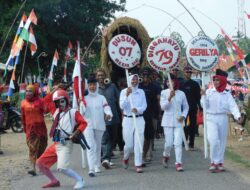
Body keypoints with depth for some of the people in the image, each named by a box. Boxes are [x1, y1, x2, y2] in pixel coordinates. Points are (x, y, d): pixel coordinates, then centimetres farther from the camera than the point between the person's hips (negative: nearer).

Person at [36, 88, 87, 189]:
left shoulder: (73, 112, -3)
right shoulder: (56, 111, 16)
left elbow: (83, 123, -7)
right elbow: (46, 101, 25)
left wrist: (76, 132, -21)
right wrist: (54, 91, 16)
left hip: (66, 144, -8)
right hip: (55, 144, 8)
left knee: (62, 168, -22)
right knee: (40, 163, 9)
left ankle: (79, 180, -3)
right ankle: (54, 181, 22)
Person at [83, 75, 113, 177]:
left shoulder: (101, 98, 6)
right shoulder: (84, 98, 5)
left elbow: (107, 108, -7)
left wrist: (109, 114, -28)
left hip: (99, 125, 2)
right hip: (88, 125, -2)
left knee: (98, 146, 15)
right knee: (91, 146, -15)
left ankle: (97, 166, 32)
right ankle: (91, 169, -22)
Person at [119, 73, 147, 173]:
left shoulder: (141, 92, 8)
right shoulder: (124, 91, 1)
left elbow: (144, 106, 2)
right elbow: (122, 106, -9)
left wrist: (137, 109, -17)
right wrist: (127, 95, -20)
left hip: (139, 119, 2)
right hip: (127, 119, -1)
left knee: (139, 143, -5)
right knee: (129, 144, 3)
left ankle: (138, 165, 2)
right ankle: (125, 158, 34)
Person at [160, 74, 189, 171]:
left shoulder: (181, 93, 3)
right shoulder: (164, 93, -1)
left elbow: (186, 107, 13)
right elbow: (163, 107, -8)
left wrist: (183, 116, -3)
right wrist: (169, 98, -20)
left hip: (178, 121, 1)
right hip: (168, 121, -1)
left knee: (178, 143, -6)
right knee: (169, 143, 1)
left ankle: (178, 163, -1)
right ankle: (166, 156, 31)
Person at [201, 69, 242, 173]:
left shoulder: (227, 94, 3)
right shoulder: (208, 92, 2)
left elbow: (233, 106, -8)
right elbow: (205, 105, -3)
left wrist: (238, 116, -24)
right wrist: (203, 96, -18)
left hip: (223, 118, 2)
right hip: (211, 118, -2)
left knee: (222, 142, 8)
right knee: (214, 140, -16)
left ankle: (220, 162, 21)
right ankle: (214, 162, -2)